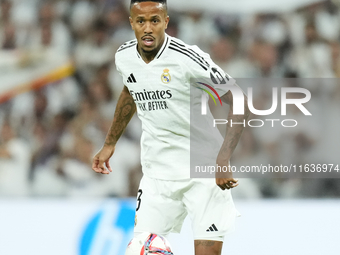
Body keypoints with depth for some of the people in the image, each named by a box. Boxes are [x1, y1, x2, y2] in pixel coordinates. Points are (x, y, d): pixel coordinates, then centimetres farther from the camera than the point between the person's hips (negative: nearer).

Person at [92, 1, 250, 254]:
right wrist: (110, 143, 26)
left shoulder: (188, 58, -19)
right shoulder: (124, 57, 0)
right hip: (157, 173, 5)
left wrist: (223, 161, -24)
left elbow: (238, 102, -16)